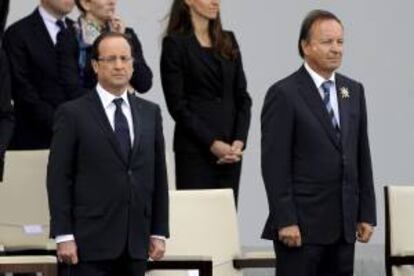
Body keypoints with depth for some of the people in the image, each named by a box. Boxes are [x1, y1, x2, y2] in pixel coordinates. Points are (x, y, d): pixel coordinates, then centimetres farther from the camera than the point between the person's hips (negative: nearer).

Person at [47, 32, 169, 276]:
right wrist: (63, 237, -11)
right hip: (90, 242, -4)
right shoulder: (73, 114, -1)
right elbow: (59, 179, -4)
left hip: (136, 244, 4)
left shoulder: (150, 113, 12)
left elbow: (159, 176, 13)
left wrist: (159, 232, 8)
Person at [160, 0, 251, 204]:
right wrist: (212, 143, -13)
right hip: (194, 149, -5)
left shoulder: (228, 41, 13)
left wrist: (239, 140, -3)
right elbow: (177, 105, -7)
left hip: (230, 150, 5)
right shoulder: (175, 43, -3)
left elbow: (242, 96, 12)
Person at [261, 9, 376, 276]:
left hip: (344, 224, 6)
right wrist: (285, 221, -16)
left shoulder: (354, 91, 13)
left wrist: (367, 213, 9)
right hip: (302, 224, -6)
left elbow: (362, 156, 14)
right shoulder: (284, 94, -7)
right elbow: (275, 164, -10)